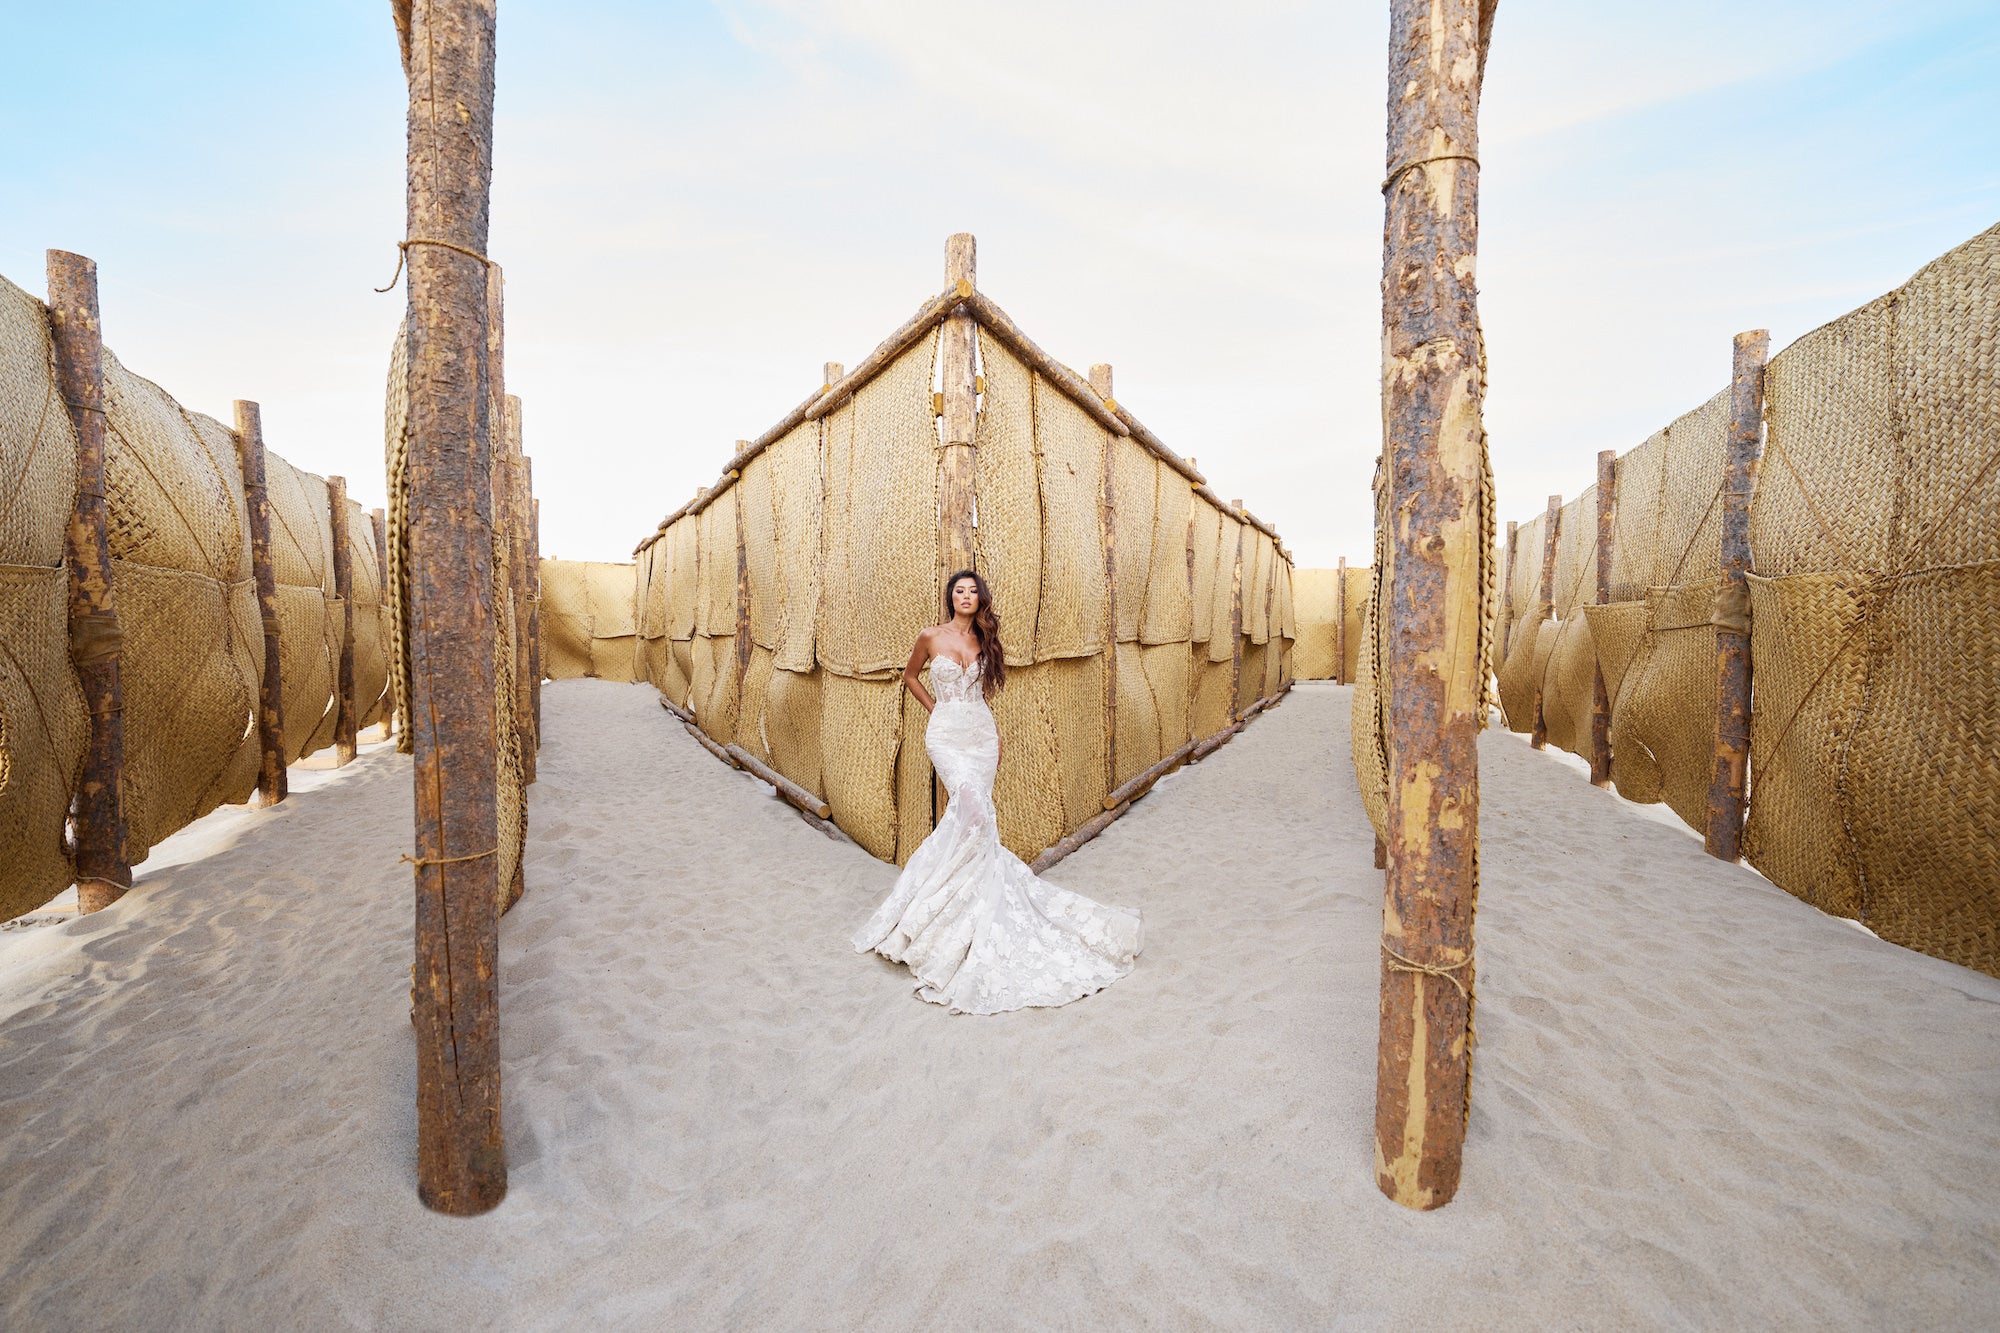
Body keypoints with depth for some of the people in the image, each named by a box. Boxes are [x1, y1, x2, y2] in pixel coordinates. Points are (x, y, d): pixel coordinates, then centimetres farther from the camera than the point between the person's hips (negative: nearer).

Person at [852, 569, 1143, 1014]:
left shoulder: (985, 641, 8)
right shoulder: (931, 638, -1)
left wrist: (997, 737, 16)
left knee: (960, 811, 2)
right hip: (947, 734, -3)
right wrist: (934, 708, 7)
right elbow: (909, 676, 15)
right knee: (973, 808, -21)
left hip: (982, 734, 3)